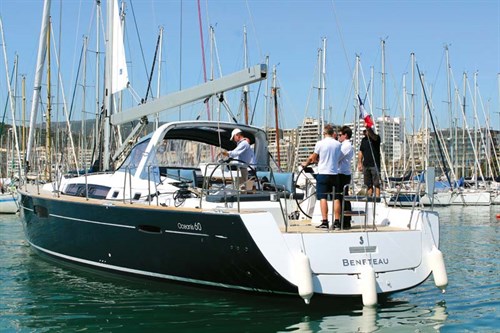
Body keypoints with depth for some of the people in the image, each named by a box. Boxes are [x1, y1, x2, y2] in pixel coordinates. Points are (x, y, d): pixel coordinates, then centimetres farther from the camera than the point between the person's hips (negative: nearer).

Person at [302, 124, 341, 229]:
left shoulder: (320, 143, -7)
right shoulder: (338, 144, 3)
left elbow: (313, 158, 1)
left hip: (323, 173, -3)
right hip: (334, 173, 3)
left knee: (323, 198, -2)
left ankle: (324, 221, -8)